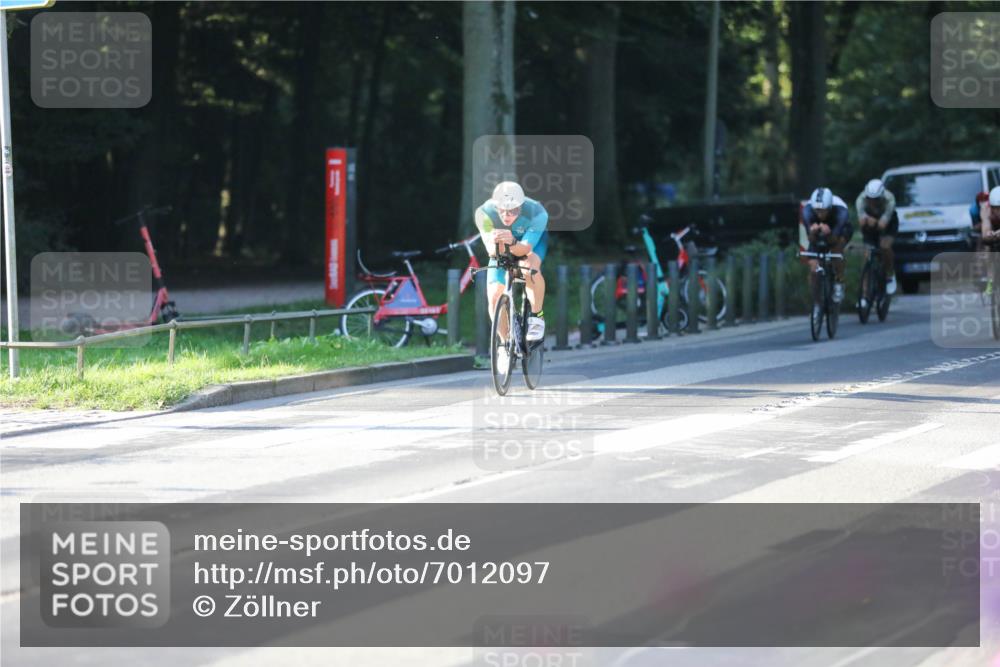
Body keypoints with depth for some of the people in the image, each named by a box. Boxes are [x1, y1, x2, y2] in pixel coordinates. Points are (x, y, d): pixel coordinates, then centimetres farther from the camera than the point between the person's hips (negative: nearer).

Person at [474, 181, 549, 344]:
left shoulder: (536, 213, -38)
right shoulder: (485, 213, -35)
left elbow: (525, 248, -41)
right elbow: (492, 251, -35)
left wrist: (512, 242, -63)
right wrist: (498, 243, -58)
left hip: (532, 241, -2)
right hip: (501, 251, 2)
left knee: (529, 266, -37)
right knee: (495, 297, -10)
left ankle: (537, 317, -17)